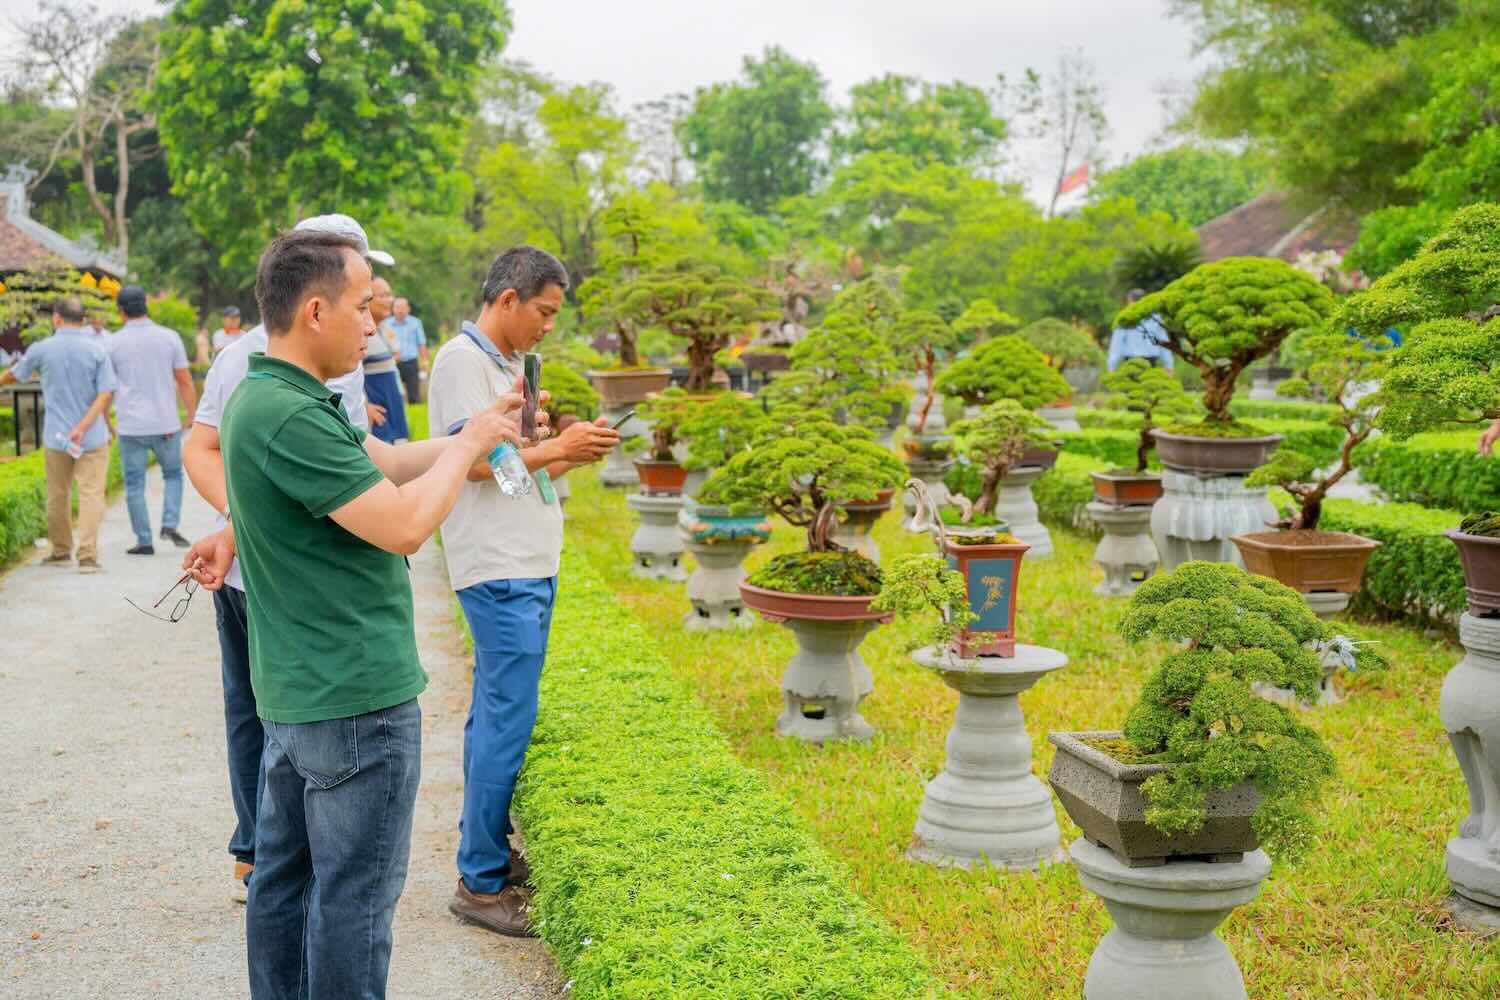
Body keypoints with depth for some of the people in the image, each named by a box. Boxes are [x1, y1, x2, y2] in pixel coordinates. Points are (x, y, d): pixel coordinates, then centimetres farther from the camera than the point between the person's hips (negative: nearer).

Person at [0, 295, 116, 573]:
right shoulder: (96, 350, -5)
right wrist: (83, 427, -13)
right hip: (92, 436, -1)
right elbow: (105, 394, -12)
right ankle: (88, 555, -11)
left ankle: (61, 551, 27)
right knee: (90, 494, -2)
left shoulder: (41, 349, -3)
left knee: (57, 496, 15)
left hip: (56, 436, 1)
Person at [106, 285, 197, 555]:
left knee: (135, 484, 6)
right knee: (173, 475, 17)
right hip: (166, 422, 1)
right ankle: (170, 525, -1)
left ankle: (144, 541, 6)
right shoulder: (169, 337, 0)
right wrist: (192, 416, 6)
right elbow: (185, 381, -1)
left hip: (130, 424, -1)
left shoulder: (114, 343, 0)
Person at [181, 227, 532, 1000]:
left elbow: (386, 462, 15)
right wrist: (467, 446, -9)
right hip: (356, 695, -10)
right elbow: (405, 525, -24)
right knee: (355, 892, 1)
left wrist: (479, 430, 11)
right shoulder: (289, 416, -23)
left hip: (294, 689, 10)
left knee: (286, 872, 18)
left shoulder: (268, 397, 10)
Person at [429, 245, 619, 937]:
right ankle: (481, 884, -1)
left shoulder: (507, 365, 19)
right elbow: (476, 460, -17)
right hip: (498, 569, -10)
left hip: (530, 567, 10)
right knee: (508, 721, -8)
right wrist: (561, 448, -10)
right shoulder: (462, 359, -10)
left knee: (496, 714, 15)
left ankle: (485, 844, 26)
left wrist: (575, 454, 7)